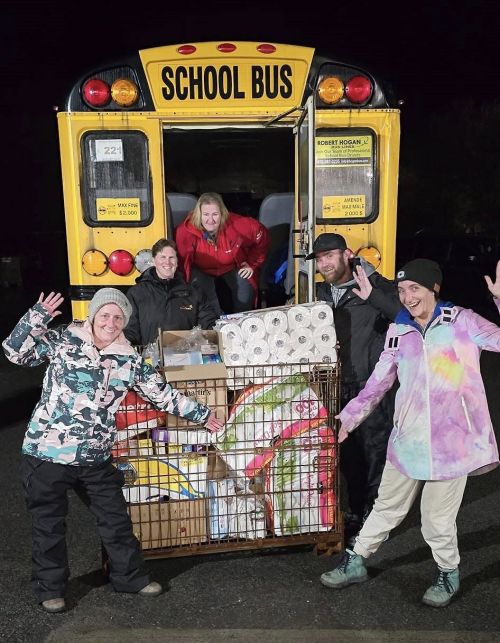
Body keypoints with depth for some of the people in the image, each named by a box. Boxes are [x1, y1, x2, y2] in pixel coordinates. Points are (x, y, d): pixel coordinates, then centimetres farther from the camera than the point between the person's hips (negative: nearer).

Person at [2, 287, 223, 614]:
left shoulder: (130, 360, 1)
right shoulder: (62, 340, -6)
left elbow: (163, 393, 9)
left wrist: (201, 414, 12)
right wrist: (38, 317, -23)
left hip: (95, 458, 3)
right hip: (47, 453, -3)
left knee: (116, 518, 13)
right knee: (49, 524, 12)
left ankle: (130, 576, 33)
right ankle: (50, 587, 32)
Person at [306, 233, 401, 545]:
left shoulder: (376, 286, -10)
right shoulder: (321, 293, 10)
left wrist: (374, 296, -31)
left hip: (373, 388, -6)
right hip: (339, 388, 6)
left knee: (374, 454, 3)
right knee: (348, 455, 16)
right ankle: (356, 511, 34)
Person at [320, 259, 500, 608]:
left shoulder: (463, 322, -4)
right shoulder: (398, 332, 5)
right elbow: (377, 383, 12)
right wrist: (348, 418, 15)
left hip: (452, 441, -3)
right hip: (408, 440, 4)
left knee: (438, 519, 7)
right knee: (387, 507, 18)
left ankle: (449, 573, 35)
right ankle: (356, 562, 37)